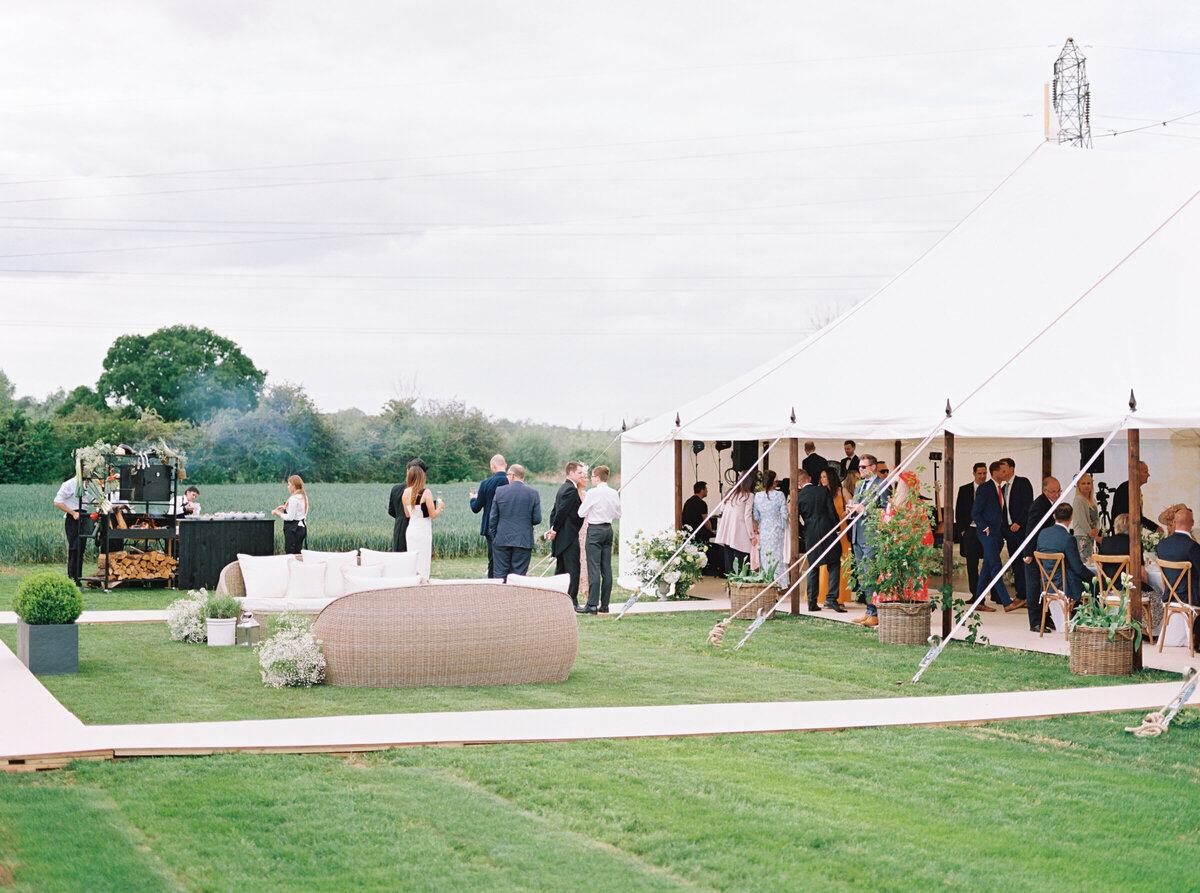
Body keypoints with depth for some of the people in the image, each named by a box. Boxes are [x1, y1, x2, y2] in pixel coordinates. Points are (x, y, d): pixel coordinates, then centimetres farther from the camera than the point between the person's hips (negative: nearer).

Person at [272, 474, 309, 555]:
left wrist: (278, 513, -6)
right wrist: (285, 507, 17)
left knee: (290, 553, -5)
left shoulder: (293, 499, -18)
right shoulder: (304, 497, 9)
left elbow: (290, 517, -19)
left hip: (293, 528, -9)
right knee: (298, 553, 11)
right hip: (302, 527, 9)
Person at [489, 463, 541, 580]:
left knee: (500, 575, 5)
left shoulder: (499, 491, -2)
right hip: (524, 542, 0)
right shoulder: (533, 493, -3)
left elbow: (493, 518, 1)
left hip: (502, 540, 0)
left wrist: (493, 537, 12)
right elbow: (537, 519, -3)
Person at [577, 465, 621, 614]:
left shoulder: (593, 493, -12)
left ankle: (592, 605, -9)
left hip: (595, 530, -6)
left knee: (593, 568, -7)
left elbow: (581, 513, -6)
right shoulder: (614, 494, 6)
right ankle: (604, 604, 9)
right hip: (608, 529, 6)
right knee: (606, 567, 7)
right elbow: (618, 514, 15)